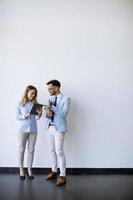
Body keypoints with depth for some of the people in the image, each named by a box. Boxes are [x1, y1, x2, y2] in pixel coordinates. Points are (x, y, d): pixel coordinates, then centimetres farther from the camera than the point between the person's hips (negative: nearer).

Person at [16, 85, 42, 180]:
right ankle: (21, 169, 17)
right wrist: (25, 116, -20)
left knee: (31, 149, 7)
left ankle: (29, 169, 17)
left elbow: (37, 118, -2)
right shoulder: (20, 103, -2)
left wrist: (39, 114, -23)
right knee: (21, 149, 6)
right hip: (23, 129, -2)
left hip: (33, 130, 2)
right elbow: (17, 117, -2)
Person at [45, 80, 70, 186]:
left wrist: (53, 108, -23)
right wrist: (48, 114, -12)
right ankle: (54, 171, 27)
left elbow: (63, 114, -18)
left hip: (59, 128, -7)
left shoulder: (65, 99, -9)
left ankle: (63, 176, 3)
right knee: (52, 150, 13)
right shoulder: (51, 99, 11)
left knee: (59, 151, -6)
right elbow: (47, 114, 11)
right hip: (50, 127, 7)